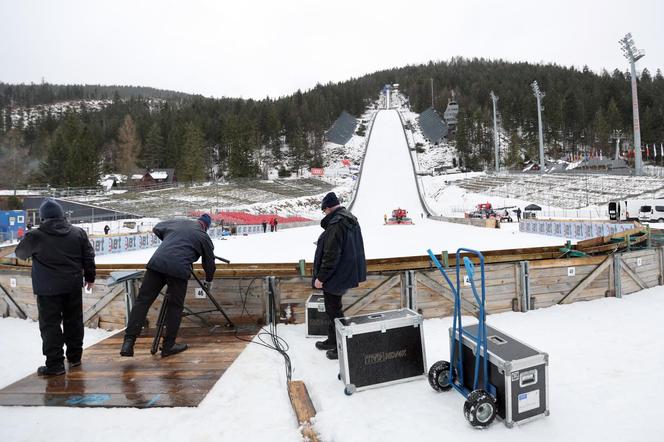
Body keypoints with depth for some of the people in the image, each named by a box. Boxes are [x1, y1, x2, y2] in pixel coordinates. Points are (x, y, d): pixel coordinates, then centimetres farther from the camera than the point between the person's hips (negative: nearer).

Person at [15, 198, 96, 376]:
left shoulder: (35, 236, -10)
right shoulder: (78, 232, -1)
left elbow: (20, 253, 9)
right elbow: (89, 257, 4)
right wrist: (90, 277, 15)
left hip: (48, 288, -3)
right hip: (73, 286, 4)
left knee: (50, 324, 5)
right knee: (73, 321, 14)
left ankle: (55, 364, 7)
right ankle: (74, 357, 26)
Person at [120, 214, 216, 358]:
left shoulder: (177, 222, 24)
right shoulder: (204, 237, 15)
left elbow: (156, 228, 39)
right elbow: (209, 262, 23)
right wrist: (208, 281, 40)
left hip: (156, 262, 3)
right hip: (179, 269, -3)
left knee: (142, 301, 7)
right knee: (175, 307, 9)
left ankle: (129, 341, 4)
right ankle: (168, 346, 15)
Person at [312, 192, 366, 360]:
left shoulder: (336, 224, -24)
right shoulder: (351, 219, 8)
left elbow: (331, 255, -26)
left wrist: (321, 277, -19)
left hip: (335, 276, -10)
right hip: (348, 273, 10)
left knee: (334, 311, 4)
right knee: (333, 309, 22)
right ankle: (332, 340, 36)